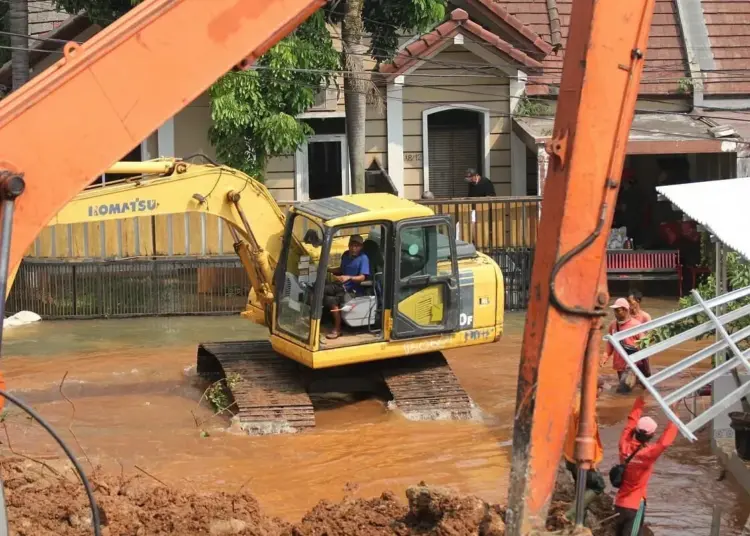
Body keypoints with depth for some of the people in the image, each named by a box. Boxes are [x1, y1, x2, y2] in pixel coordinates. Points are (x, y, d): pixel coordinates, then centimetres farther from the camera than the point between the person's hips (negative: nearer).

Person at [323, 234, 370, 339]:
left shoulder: (363, 258, -13)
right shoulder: (346, 255, 8)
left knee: (333, 301, -31)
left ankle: (337, 329, -19)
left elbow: (362, 277, -19)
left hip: (353, 289, -7)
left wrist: (349, 277, -34)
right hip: (341, 284, 7)